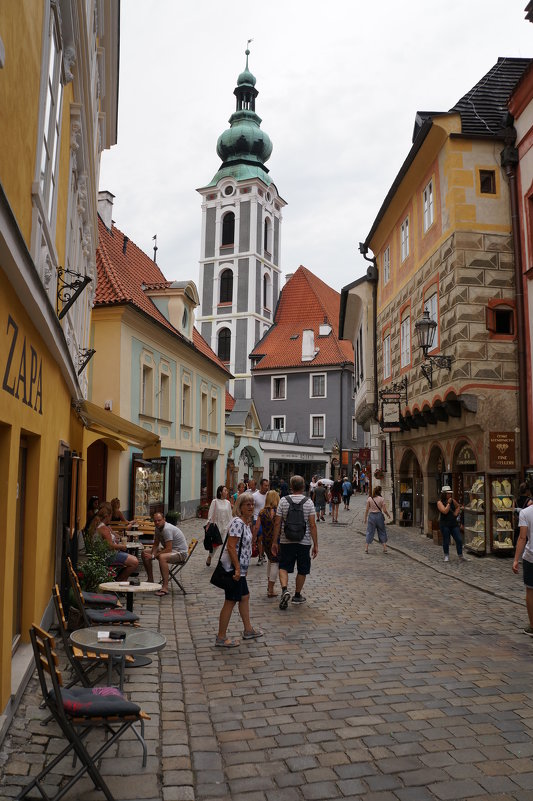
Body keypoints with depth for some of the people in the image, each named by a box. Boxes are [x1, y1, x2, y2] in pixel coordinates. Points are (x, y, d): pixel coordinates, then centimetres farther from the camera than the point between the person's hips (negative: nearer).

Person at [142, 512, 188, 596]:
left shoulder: (167, 529, -26)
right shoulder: (158, 528, 3)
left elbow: (168, 549, -30)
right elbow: (156, 544, 12)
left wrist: (153, 556, -24)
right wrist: (153, 554, -10)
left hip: (180, 552, -10)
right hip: (169, 549, 10)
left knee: (162, 557, -40)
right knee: (145, 553, 9)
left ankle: (165, 587, -38)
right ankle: (150, 580, 17)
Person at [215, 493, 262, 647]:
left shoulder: (245, 522, 11)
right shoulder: (237, 522, -20)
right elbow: (231, 546, -25)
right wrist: (237, 569, -25)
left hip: (239, 568, 10)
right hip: (233, 568, -10)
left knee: (245, 597, 19)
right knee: (230, 602, -2)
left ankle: (248, 630, 34)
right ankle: (221, 638, 8)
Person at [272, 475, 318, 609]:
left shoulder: (283, 501, -4)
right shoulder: (308, 502, -6)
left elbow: (277, 523, -3)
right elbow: (312, 525, -8)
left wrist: (274, 542, 5)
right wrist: (315, 545, -2)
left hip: (286, 541, 0)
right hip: (304, 541, 0)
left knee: (283, 567, 11)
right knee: (302, 570, 15)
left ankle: (284, 589, -11)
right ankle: (297, 595, 25)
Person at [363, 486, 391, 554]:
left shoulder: (369, 498, -3)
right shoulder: (381, 499, -8)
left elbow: (367, 509, 0)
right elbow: (384, 510, -8)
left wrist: (365, 518, 9)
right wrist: (388, 515, 11)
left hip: (371, 516, 1)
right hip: (379, 515, -1)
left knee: (369, 532, 8)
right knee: (382, 532, 11)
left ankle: (366, 548, 7)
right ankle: (385, 548, 12)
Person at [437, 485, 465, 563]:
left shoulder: (453, 500, 9)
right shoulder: (440, 502, -6)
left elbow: (458, 506, 27)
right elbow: (445, 511, -19)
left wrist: (456, 512, 9)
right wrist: (448, 503, -13)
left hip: (454, 523, 4)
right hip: (445, 524, -4)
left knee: (459, 540, -1)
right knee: (446, 541, 3)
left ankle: (460, 555, 9)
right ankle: (446, 556, 19)